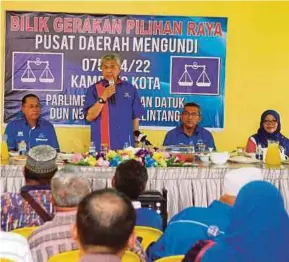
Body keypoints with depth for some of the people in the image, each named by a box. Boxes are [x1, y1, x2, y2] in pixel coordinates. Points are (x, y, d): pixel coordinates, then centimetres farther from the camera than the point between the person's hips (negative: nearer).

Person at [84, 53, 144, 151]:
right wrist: (103, 98, -15)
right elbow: (89, 117, -7)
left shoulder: (130, 89, 7)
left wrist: (135, 140, 12)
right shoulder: (94, 89, 2)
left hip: (125, 145, 2)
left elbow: (135, 117, 11)